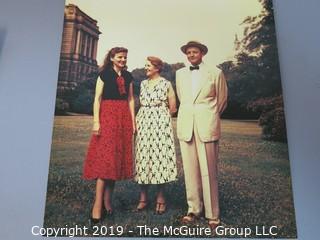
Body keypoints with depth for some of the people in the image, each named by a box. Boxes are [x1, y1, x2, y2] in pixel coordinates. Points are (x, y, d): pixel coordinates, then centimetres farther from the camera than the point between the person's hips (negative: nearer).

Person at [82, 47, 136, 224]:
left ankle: (107, 201, 12)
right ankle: (98, 204, -8)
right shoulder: (104, 74, 2)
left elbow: (130, 99, 14)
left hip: (124, 118, 5)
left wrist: (133, 121, 7)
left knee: (117, 157, 4)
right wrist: (96, 121, -13)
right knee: (104, 157, -10)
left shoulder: (128, 76, 15)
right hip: (107, 116, -5)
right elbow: (97, 99, -4)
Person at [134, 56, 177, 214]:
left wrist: (158, 114, 8)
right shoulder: (143, 84, 14)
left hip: (161, 123, -4)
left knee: (160, 155, -5)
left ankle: (160, 197, 5)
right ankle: (143, 197, 8)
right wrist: (146, 115, 13)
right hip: (144, 123, 4)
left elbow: (173, 108, 2)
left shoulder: (166, 84, 1)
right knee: (143, 156, 1)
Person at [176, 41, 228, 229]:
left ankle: (212, 214, 8)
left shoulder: (215, 73, 4)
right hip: (185, 126, 3)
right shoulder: (180, 74, 14)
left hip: (206, 125, -3)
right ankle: (194, 209, 16)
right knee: (190, 170, 4)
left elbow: (222, 100, 12)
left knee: (209, 171, -3)